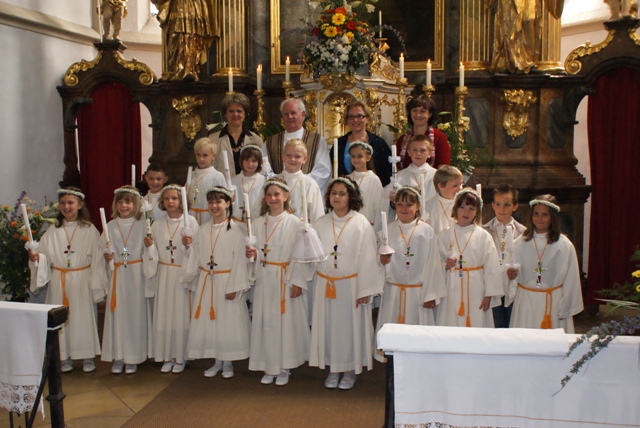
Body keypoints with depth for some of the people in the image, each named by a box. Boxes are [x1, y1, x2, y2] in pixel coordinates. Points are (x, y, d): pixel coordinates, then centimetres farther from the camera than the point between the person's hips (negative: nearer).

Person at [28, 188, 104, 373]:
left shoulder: (90, 230, -2)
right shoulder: (52, 232, 6)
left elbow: (97, 260, -3)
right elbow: (45, 257, 6)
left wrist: (96, 286, -7)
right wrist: (35, 257, -16)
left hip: (82, 281, -2)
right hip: (59, 282, 2)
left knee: (84, 316, 3)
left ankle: (88, 357, 17)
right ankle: (65, 357, 20)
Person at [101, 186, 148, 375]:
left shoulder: (142, 225, 1)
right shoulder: (110, 226, 8)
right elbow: (103, 249, 10)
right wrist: (106, 255, -9)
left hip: (136, 275, -2)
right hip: (117, 276, 2)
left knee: (135, 313, 2)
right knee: (117, 313, 3)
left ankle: (132, 358, 13)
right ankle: (118, 357, 15)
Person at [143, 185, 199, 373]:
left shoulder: (190, 222, -4)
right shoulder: (157, 225, 7)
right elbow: (153, 255, 10)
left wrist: (189, 245, -24)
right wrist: (149, 245, -9)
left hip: (183, 274, -3)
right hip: (164, 275, 3)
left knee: (182, 313, 1)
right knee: (164, 314, 6)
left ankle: (180, 357, 15)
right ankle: (167, 356, 19)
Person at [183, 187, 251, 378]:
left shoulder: (235, 230, -8)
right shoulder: (203, 230, 8)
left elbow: (239, 260, -10)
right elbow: (196, 257, 10)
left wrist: (233, 287, -14)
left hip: (227, 281, -5)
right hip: (206, 282, 5)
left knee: (228, 321, 2)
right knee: (208, 322, 9)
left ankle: (227, 362, 18)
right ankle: (217, 362, 23)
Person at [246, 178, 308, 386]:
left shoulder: (294, 222, -4)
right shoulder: (259, 223, 7)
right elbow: (257, 252, 11)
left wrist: (298, 281, -12)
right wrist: (253, 254, -12)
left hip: (286, 279, -3)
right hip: (264, 279, 3)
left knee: (286, 321, 1)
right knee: (265, 322, 6)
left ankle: (283, 368, 15)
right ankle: (268, 368, 19)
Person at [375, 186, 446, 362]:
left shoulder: (426, 231, -1)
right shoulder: (387, 231, 4)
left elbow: (432, 264, -1)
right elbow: (381, 261, 9)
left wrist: (431, 294, -3)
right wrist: (381, 260, -15)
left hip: (418, 293, -1)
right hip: (393, 292, 1)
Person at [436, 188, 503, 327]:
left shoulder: (483, 236, 3)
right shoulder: (444, 235, 8)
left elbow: (491, 267, 1)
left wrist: (489, 295, -3)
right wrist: (444, 265, -10)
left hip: (475, 291, -1)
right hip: (451, 291, 1)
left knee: (476, 324, -2)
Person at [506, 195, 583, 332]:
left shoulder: (564, 245, -3)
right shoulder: (521, 243, 4)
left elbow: (570, 280, -1)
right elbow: (512, 273, 11)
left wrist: (565, 310, -2)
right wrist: (510, 274, -11)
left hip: (553, 303, -2)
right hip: (526, 304, 2)